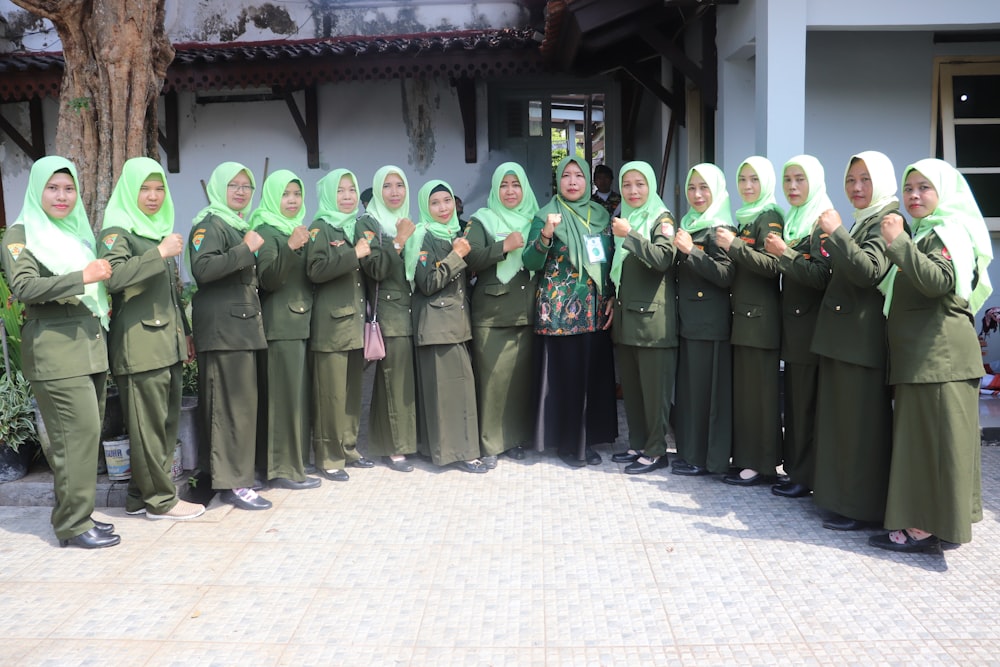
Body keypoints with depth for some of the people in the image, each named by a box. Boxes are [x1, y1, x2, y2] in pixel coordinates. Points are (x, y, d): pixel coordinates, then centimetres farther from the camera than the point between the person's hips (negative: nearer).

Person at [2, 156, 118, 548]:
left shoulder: (77, 233, 20)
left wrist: (102, 307, 12)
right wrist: (82, 277, -22)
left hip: (90, 343, 7)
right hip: (53, 347, -7)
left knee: (89, 431, 6)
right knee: (78, 431, -12)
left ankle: (76, 514, 16)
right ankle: (73, 525, -3)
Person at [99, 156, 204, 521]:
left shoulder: (161, 230, 21)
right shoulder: (118, 232, -4)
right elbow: (113, 276, -24)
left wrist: (185, 333, 24)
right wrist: (160, 253, -22)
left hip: (169, 342, 8)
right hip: (139, 343, -8)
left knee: (167, 422, 9)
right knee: (148, 423, -4)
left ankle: (140, 493, 20)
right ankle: (160, 499, 5)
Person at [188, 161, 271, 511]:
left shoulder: (241, 226, 22)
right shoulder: (210, 224, -6)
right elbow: (202, 268, -23)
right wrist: (246, 249, -19)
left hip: (243, 325, 9)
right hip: (221, 327, -9)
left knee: (242, 400, 10)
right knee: (232, 403, -9)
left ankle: (234, 473, 17)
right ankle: (232, 482, -4)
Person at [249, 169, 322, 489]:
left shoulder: (300, 231, 18)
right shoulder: (266, 232, -5)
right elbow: (267, 278, -18)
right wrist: (290, 247, -29)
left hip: (303, 323, 8)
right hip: (280, 325, -8)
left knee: (300, 393, 8)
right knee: (284, 394, -7)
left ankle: (296, 461, 17)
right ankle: (282, 469, 0)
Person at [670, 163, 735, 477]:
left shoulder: (720, 229, -9)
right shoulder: (687, 225, 14)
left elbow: (727, 275, -19)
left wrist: (690, 251, -23)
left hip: (710, 322, -8)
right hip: (687, 319, 8)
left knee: (706, 389, -2)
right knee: (687, 389, 12)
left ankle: (707, 459, 8)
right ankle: (689, 452, 22)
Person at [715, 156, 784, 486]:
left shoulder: (770, 218, -8)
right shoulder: (742, 218, 16)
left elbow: (772, 265, -19)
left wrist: (734, 245, -24)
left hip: (761, 317, -8)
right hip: (741, 314, 8)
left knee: (760, 390, -4)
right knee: (741, 388, 10)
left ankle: (761, 463, 3)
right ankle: (743, 456, 17)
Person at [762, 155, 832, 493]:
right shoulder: (792, 222, 15)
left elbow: (822, 276, -19)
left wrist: (785, 253, -21)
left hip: (811, 324, -8)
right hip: (791, 324, 8)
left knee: (808, 402, -3)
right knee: (793, 399, 11)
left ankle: (807, 476, 5)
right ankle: (794, 467, 19)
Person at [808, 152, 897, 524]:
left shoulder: (886, 222, -11)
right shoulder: (862, 223, 18)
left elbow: (869, 271, -25)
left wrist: (836, 234, -23)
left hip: (864, 342, -10)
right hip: (841, 338, 10)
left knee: (862, 423, -3)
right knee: (839, 419, 14)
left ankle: (864, 507, 6)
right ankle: (839, 494, 24)